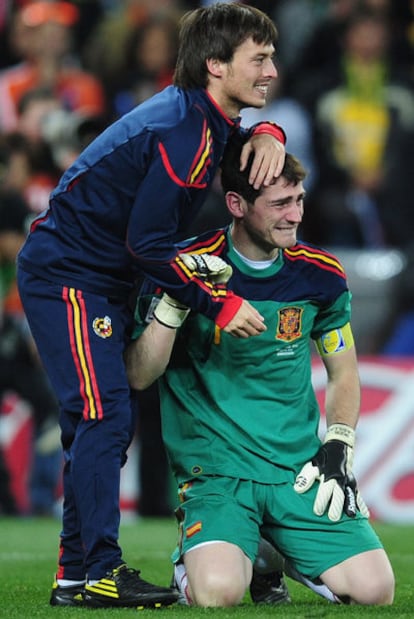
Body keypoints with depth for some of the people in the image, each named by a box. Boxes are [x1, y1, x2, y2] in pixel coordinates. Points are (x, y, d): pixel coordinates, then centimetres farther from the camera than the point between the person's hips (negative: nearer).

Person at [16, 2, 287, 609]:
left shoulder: (198, 111, 4)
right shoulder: (184, 134, -24)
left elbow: (230, 126, 26)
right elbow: (148, 242, -25)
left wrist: (266, 133, 1)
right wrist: (220, 304, -20)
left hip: (102, 279, 11)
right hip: (67, 277, -11)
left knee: (106, 420, 11)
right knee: (103, 412, -15)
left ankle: (76, 574, 16)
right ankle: (99, 573, -15)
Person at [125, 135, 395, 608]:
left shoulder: (320, 275, 4)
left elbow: (343, 373, 18)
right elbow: (139, 376, -9)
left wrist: (338, 449, 2)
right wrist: (175, 300, -22)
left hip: (300, 467, 4)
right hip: (216, 467, -4)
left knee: (375, 589, -14)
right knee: (219, 591, -31)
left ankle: (276, 553, 18)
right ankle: (192, 559, 9)